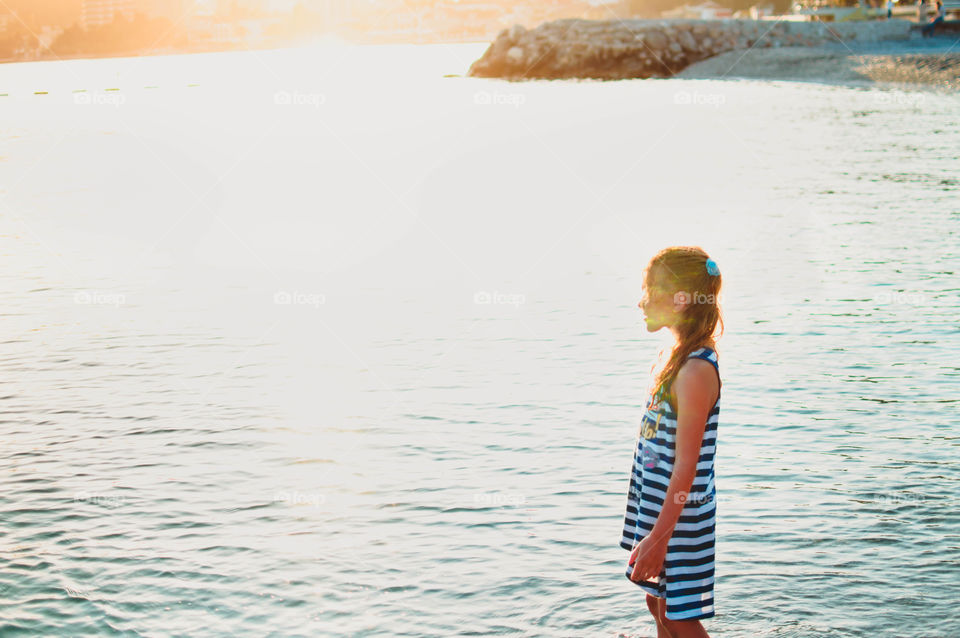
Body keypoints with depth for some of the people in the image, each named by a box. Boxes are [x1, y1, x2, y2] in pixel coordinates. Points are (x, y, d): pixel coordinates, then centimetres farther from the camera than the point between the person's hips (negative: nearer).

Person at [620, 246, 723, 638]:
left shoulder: (696, 371, -24)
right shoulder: (678, 356, 6)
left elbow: (686, 464, -25)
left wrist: (659, 536, -23)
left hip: (680, 515, -9)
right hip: (657, 503, 9)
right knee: (658, 603, 20)